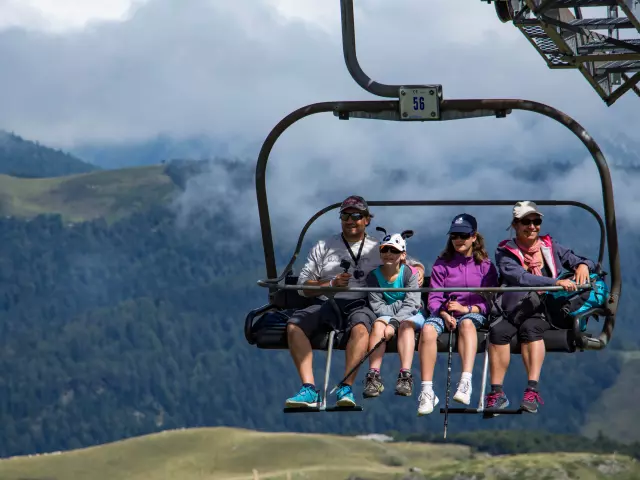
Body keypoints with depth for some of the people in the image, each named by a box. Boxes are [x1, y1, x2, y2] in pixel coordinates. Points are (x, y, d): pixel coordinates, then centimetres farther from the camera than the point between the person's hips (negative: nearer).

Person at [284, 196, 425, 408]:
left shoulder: (377, 249, 20)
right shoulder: (323, 247, 20)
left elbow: (415, 264, 25)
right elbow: (303, 287, 12)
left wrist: (418, 270, 0)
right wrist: (332, 284, -4)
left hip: (360, 305, -2)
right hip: (327, 303, 2)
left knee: (360, 326, -38)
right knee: (294, 324, -28)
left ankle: (346, 388, -40)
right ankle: (309, 389, -33)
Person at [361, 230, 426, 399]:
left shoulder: (410, 273, -8)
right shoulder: (374, 276, -2)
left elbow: (411, 305, -17)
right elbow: (377, 306, -7)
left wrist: (393, 323, -29)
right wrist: (399, 306, -19)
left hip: (412, 316, -2)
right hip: (387, 315, 2)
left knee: (406, 324, -35)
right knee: (378, 325, -31)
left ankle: (405, 376, -47)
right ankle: (374, 377, -40)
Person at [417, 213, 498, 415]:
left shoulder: (485, 265, 11)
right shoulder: (442, 264, 15)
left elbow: (489, 300, 3)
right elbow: (434, 298, 6)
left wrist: (467, 309, -15)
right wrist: (444, 313, -16)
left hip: (474, 313, -2)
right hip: (446, 313, 2)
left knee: (466, 323, -40)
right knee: (428, 329, -34)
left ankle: (466, 383, -56)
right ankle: (427, 392, -38)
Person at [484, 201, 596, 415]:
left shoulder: (550, 247, 14)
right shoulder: (505, 252, 4)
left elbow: (576, 260, 19)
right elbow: (520, 278, -14)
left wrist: (583, 265, -7)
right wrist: (555, 282, -26)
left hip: (545, 310, 0)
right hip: (513, 310, 0)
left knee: (530, 328, -33)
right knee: (498, 331, -31)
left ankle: (532, 390, -41)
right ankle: (497, 393, -27)